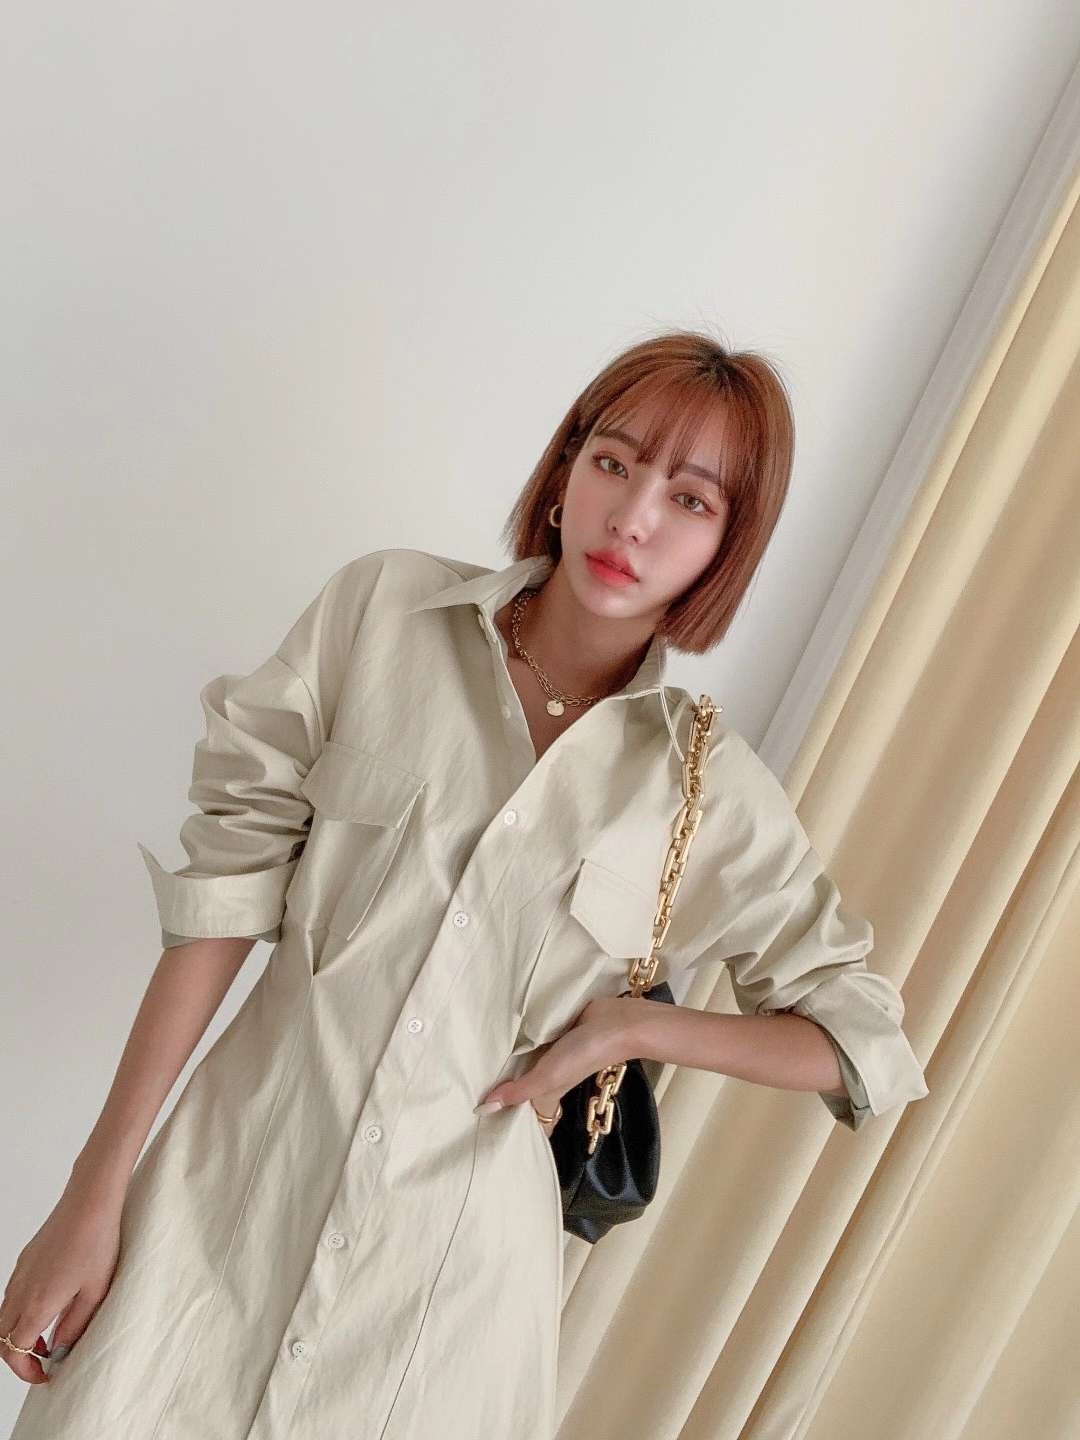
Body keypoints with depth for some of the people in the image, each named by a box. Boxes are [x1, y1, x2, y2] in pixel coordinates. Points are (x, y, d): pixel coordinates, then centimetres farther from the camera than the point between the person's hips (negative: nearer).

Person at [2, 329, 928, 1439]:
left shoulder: (713, 791, -4)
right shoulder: (382, 609, -5)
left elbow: (864, 1044, 5)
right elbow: (226, 888, -6)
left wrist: (633, 1024, -9)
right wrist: (97, 1193, -5)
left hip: (460, 1258, 0)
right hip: (228, 1194, 0)